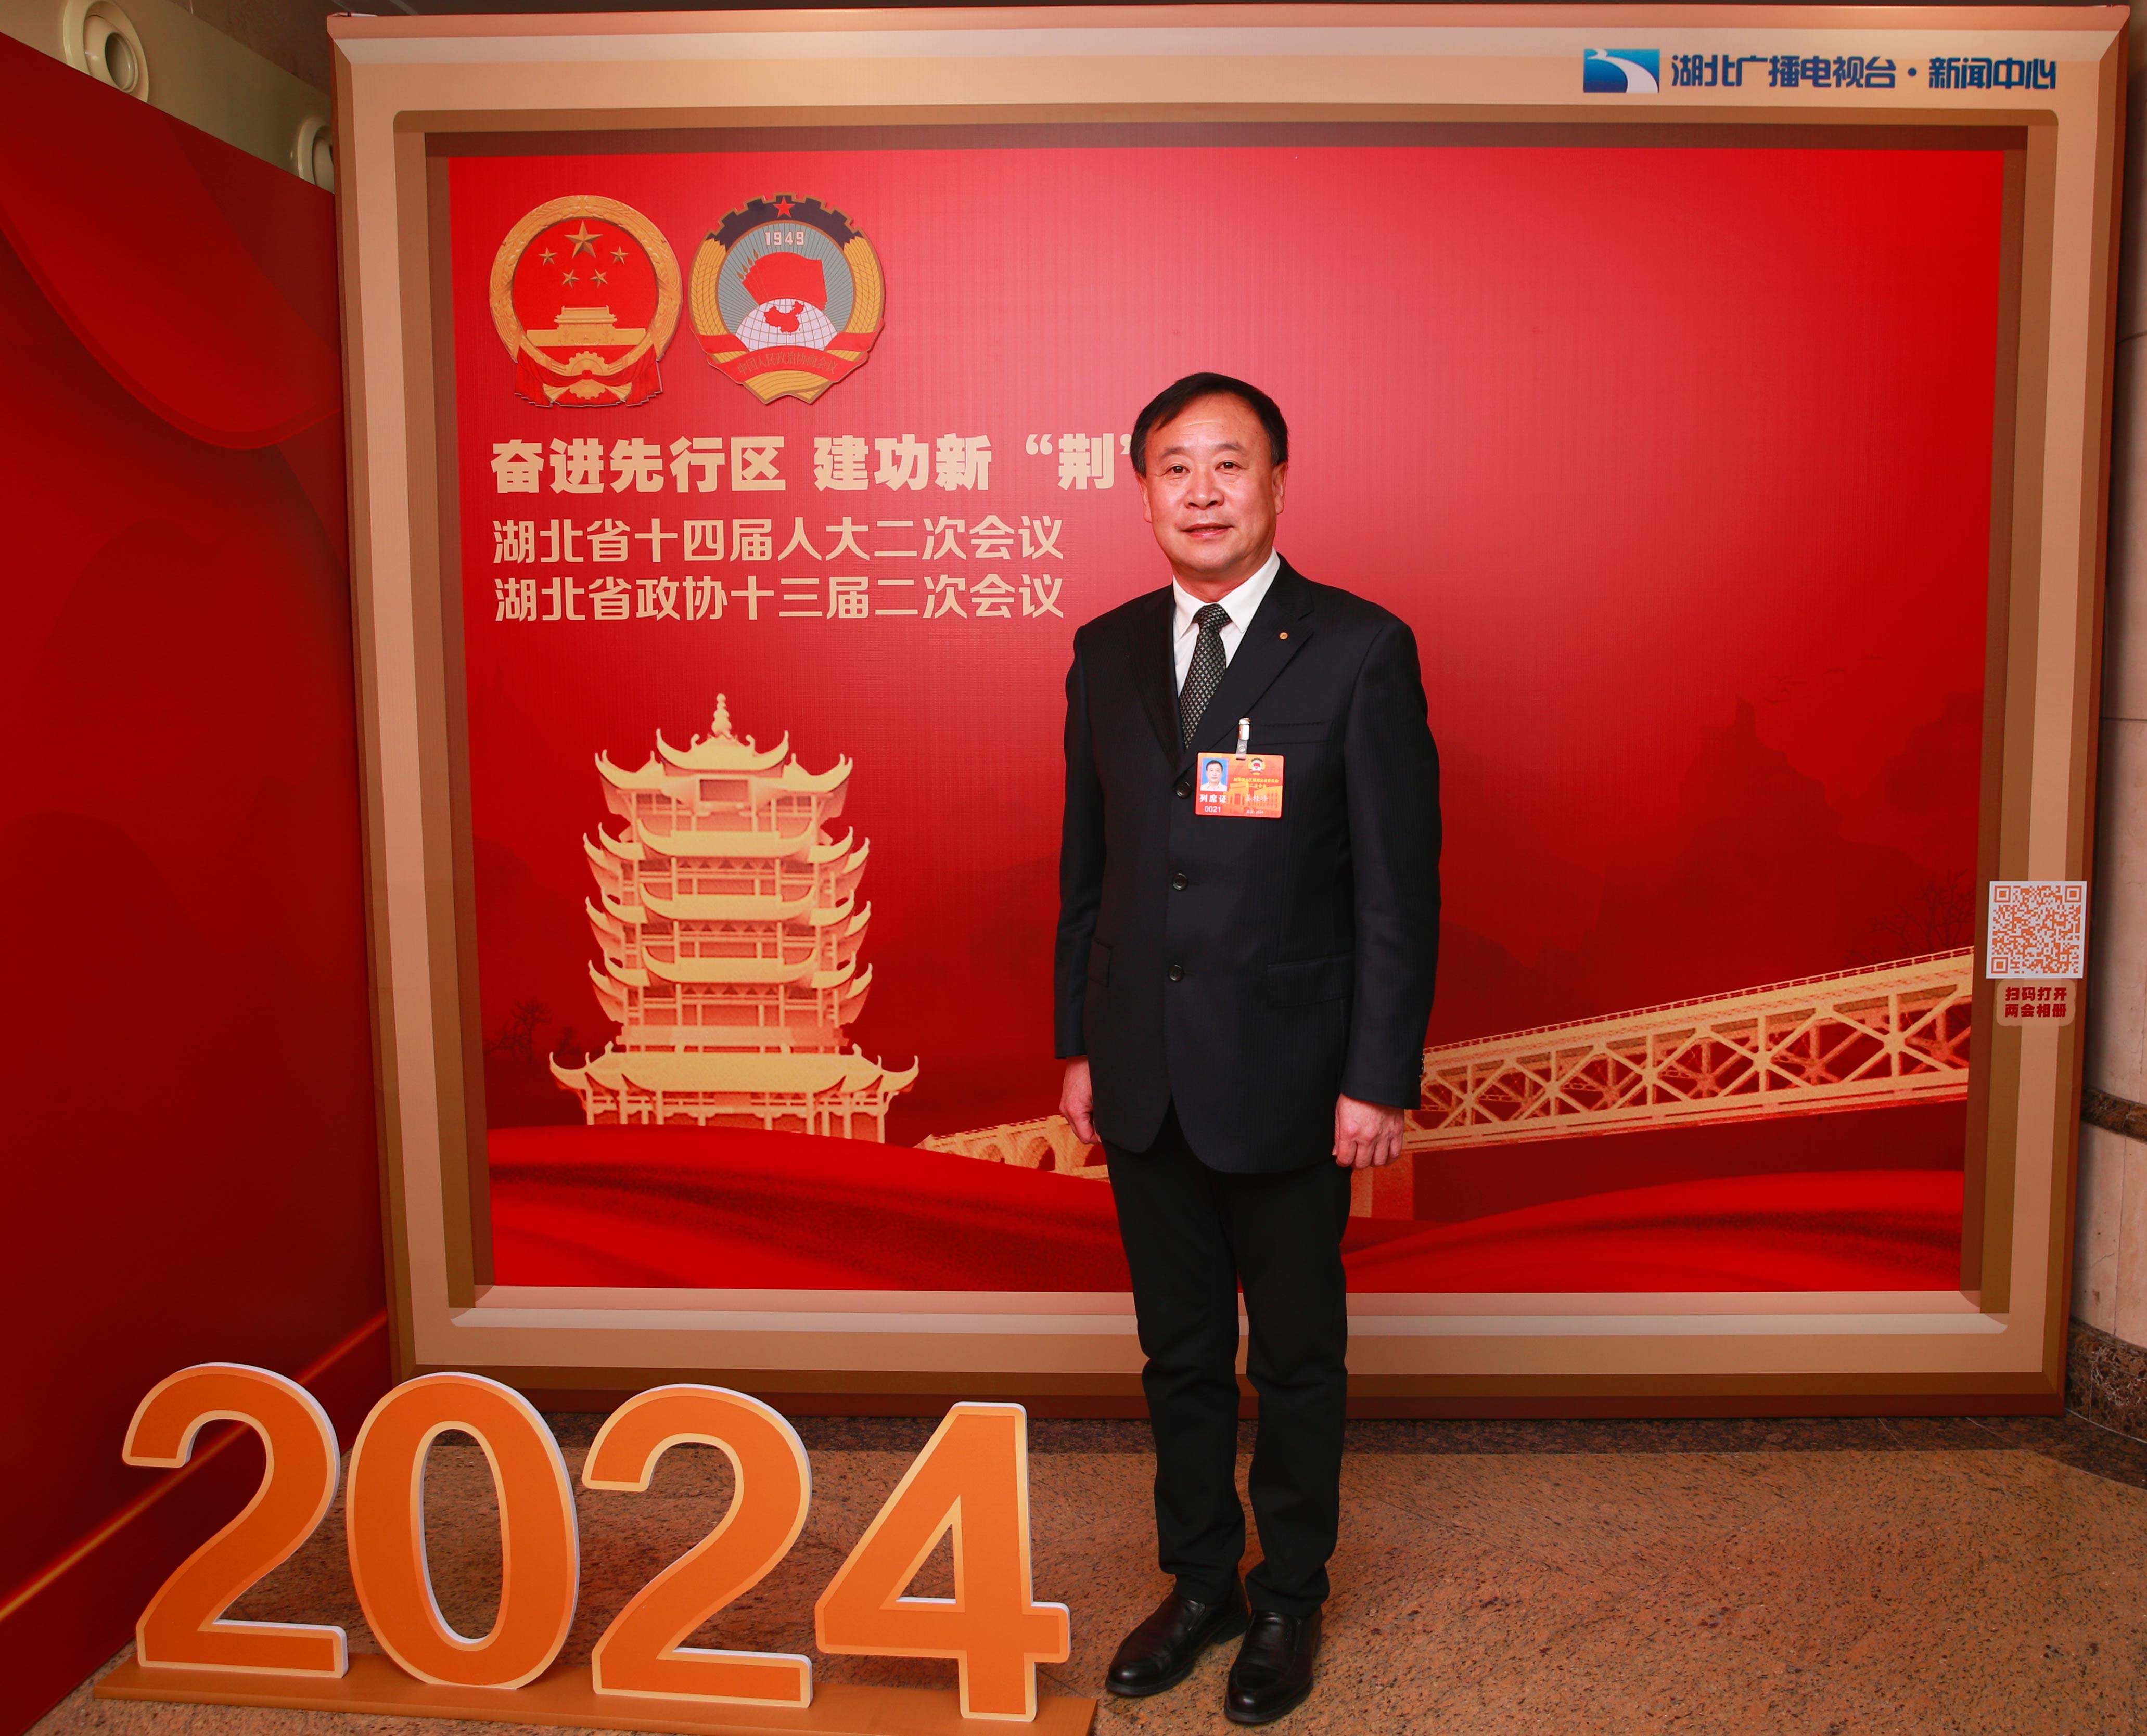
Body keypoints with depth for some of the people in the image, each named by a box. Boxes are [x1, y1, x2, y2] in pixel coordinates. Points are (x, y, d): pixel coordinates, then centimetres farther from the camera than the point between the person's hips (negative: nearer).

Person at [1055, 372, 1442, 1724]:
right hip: (1144, 1080, 4)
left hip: (1287, 1080, -4)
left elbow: (1400, 887, -9)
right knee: (1180, 1354, 18)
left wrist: (1379, 1080, -12)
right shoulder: (1108, 652, 6)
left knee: (1298, 1359, 14)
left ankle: (1290, 1599, 35)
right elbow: (1086, 867, 10)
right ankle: (1200, 1583, 39)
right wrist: (1078, 1043, 8)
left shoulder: (1361, 650, -8)